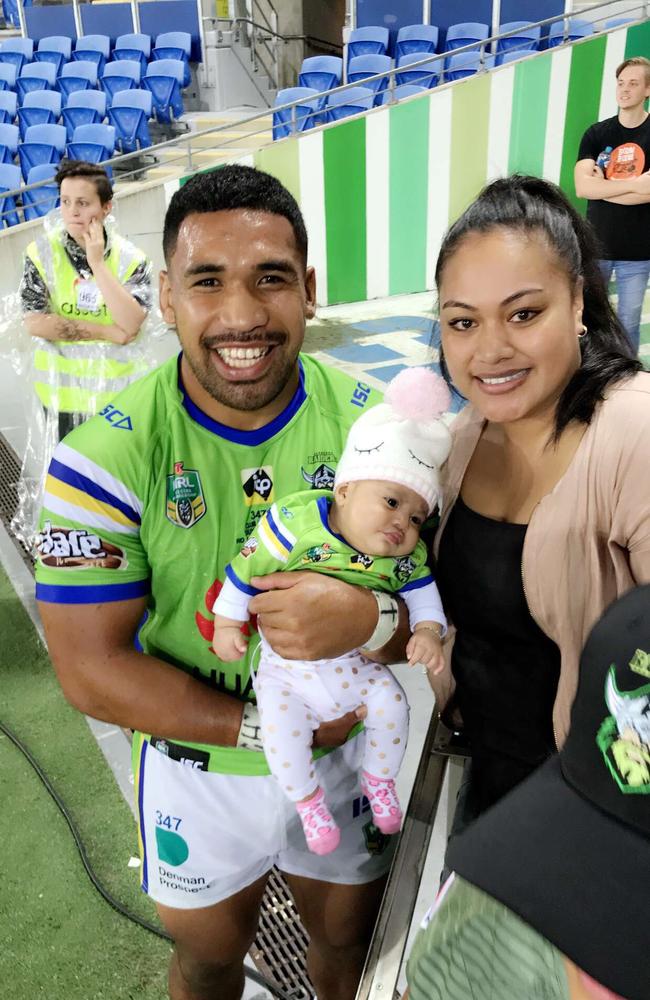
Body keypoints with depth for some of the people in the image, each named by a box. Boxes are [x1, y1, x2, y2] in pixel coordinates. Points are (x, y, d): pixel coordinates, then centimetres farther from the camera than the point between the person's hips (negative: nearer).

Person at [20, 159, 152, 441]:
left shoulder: (130, 258, -9)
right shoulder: (41, 252, -7)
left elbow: (130, 325, -20)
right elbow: (35, 322, -13)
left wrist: (98, 263, -23)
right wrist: (107, 332, -16)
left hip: (116, 391, 0)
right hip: (62, 390, 0)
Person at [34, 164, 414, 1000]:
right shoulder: (105, 458, -21)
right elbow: (91, 669, -18)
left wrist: (368, 618, -33)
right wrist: (262, 724, -22)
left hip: (347, 757, 2)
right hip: (198, 770, -1)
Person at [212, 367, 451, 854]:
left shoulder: (405, 555, -9)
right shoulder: (296, 521, -22)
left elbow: (421, 590, 4)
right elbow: (248, 569, -13)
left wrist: (428, 631, -14)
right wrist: (227, 624, -7)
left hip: (355, 662, 3)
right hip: (286, 668, -2)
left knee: (391, 703, -16)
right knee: (282, 732, -20)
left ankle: (379, 778, 15)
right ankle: (308, 800, 12)